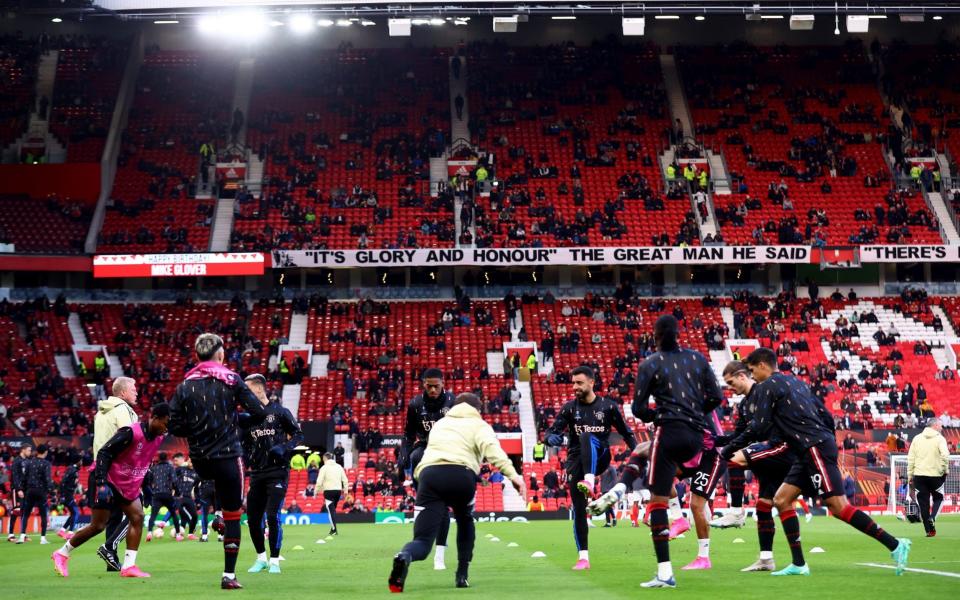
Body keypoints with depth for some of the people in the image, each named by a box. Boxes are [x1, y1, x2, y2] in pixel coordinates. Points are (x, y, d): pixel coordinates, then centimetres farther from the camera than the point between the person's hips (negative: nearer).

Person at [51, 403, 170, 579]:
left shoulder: (159, 437, 0)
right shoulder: (132, 432, -25)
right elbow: (104, 453, -23)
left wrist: (142, 485, 15)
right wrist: (102, 483, -27)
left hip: (129, 486, 8)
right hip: (110, 483, -8)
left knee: (137, 517, -7)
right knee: (98, 525, -4)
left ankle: (128, 566, -6)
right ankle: (62, 554, 14)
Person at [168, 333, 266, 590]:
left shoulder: (185, 385, 2)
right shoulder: (231, 380, -4)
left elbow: (174, 426, -1)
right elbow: (259, 413, -7)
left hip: (199, 462, 4)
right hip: (227, 457, -4)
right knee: (233, 517, 4)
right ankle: (229, 576, 4)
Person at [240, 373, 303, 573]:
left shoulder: (279, 411, -4)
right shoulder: (248, 416, 11)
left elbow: (298, 434, 1)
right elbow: (244, 444, 18)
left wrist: (284, 448, -15)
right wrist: (246, 458, -2)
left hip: (277, 472, -5)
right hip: (257, 473, 5)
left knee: (273, 515, -11)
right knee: (253, 518, 4)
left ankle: (274, 560, 1)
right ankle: (261, 558, 22)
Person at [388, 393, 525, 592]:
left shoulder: (440, 423, 37)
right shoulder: (478, 424, 22)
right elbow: (490, 447, 1)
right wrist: (512, 474, -12)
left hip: (429, 473, 2)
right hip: (461, 475, -2)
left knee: (423, 541, -1)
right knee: (465, 521, 32)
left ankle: (404, 557, -36)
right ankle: (462, 574, 25)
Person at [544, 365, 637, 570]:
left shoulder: (608, 406, 1)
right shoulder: (570, 408, 4)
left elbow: (626, 433, 9)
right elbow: (552, 432, -2)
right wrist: (552, 438, -26)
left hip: (599, 459, -2)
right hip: (576, 462, 2)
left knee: (586, 437, -33)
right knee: (578, 509, -4)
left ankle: (589, 482, -51)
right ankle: (583, 557, 2)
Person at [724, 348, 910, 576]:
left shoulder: (766, 387, -3)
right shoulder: (795, 381, 23)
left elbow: (759, 429, -7)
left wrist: (731, 448, 3)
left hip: (815, 448, -10)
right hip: (811, 451, 10)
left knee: (838, 507, -13)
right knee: (781, 500, 9)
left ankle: (895, 545, -14)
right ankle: (799, 564, 6)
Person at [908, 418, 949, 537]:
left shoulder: (917, 438, 8)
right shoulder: (939, 438, -4)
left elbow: (910, 458, 5)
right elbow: (945, 455, -18)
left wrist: (910, 475, 10)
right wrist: (945, 470, -5)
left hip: (919, 475, 3)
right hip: (936, 475, -3)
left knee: (923, 503, 7)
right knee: (938, 498, 17)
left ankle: (929, 530, 8)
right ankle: (932, 518, -8)